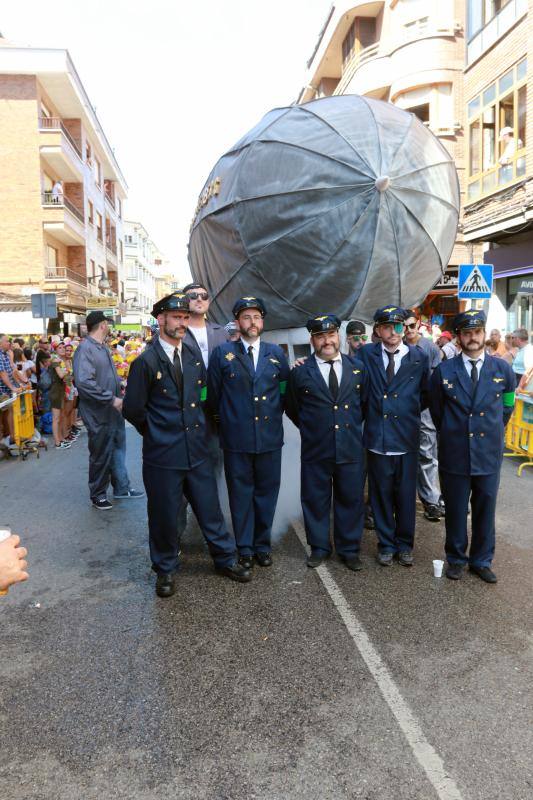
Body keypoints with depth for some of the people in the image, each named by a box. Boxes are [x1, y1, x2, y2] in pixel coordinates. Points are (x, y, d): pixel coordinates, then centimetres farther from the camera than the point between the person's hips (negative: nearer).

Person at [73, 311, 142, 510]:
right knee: (101, 456, 6)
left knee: (118, 450, 18)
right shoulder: (85, 349, -20)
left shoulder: (103, 347, 9)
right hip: (99, 415, -9)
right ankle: (98, 494, 24)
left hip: (114, 411, 9)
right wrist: (111, 399, -25)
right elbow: (84, 383, -29)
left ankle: (122, 488, 32)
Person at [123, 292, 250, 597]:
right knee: (165, 515, 9)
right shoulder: (146, 361, -11)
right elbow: (133, 409, -6)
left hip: (197, 449, 5)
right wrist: (156, 432, 3)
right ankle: (166, 570, 30)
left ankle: (226, 559, 33)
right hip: (163, 453, -4)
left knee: (210, 509, 14)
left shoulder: (194, 353, 5)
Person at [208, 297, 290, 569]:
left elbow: (286, 391, 13)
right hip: (236, 439, -2)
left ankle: (263, 544, 27)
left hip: (270, 437, 2)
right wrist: (227, 418, 8)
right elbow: (213, 394, 4)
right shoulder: (222, 353, 0)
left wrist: (274, 414, 9)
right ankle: (244, 548, 22)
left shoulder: (276, 353, 7)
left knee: (266, 492, 11)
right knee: (241, 493, 8)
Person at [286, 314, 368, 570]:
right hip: (315, 451, -1)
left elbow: (364, 403, 14)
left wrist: (352, 427, 11)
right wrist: (311, 430, 9)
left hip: (351, 449, 2)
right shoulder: (300, 372, -3)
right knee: (316, 500, 10)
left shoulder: (358, 368, 4)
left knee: (351, 499, 11)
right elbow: (293, 410, 8)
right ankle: (319, 547, 28)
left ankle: (348, 549, 28)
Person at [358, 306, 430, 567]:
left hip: (407, 438, 0)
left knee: (406, 494, 11)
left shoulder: (419, 357, 0)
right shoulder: (366, 354, -1)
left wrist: (410, 411, 4)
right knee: (381, 494, 10)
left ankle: (404, 544, 28)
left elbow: (425, 394, 8)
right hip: (377, 437, 0)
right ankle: (386, 544, 27)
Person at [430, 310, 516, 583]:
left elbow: (506, 407, 14)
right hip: (454, 455, -1)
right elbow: (436, 411, 8)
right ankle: (456, 559, 30)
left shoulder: (502, 369, -1)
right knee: (455, 511, 11)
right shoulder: (443, 371, -5)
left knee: (485, 512, 13)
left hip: (489, 454, 1)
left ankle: (482, 561, 31)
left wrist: (492, 432, 14)